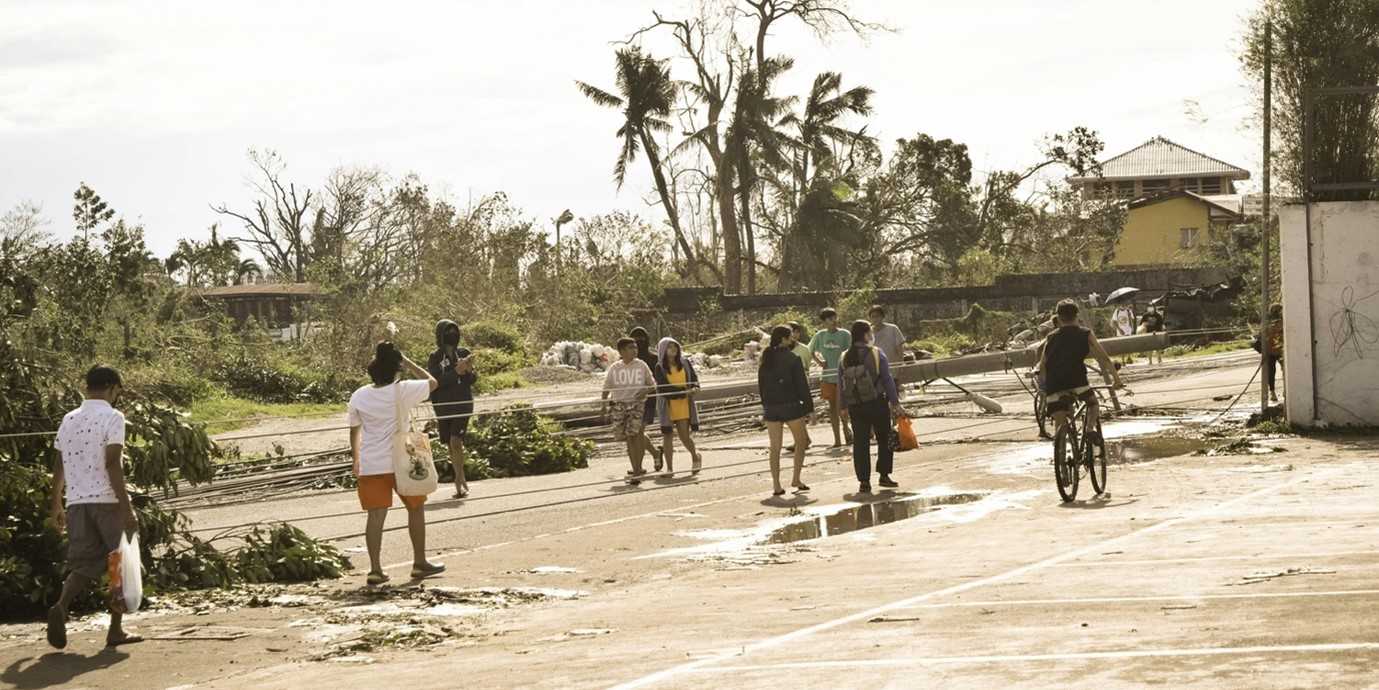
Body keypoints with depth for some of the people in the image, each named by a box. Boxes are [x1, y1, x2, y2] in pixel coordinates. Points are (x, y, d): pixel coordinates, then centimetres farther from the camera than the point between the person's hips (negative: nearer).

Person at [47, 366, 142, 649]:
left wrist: (56, 505, 24)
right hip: (108, 500, -5)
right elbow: (112, 464, -14)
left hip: (77, 502, 5)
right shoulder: (112, 417, -5)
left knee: (83, 564, 4)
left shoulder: (69, 420, 14)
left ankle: (61, 606, -24)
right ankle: (115, 630, 9)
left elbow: (58, 466, 15)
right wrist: (127, 507, -15)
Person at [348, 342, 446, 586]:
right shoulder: (402, 391, -11)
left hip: (370, 465, 2)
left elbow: (354, 431, 9)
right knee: (416, 509, 16)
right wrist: (407, 362, 5)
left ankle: (375, 569, -4)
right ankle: (419, 563, 22)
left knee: (376, 515, 1)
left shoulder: (359, 396, 0)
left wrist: (356, 459, 21)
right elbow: (432, 382, 3)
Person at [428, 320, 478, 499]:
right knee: (451, 445, 8)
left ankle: (459, 482, -12)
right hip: (443, 406, 1)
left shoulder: (464, 353, 5)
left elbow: (473, 380, 5)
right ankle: (462, 481, 21)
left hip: (462, 404, -1)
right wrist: (457, 372, -21)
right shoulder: (435, 358, 0)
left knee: (456, 442, -15)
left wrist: (469, 370, -17)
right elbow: (435, 382, -12)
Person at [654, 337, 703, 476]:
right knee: (667, 434, 1)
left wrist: (694, 387, -17)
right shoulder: (660, 367, -3)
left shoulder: (685, 363, 5)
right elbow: (662, 387, -12)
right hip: (667, 405, 0)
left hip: (684, 403, 0)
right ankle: (669, 468, 8)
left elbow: (694, 378, 7)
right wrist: (683, 391, -20)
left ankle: (695, 457, 25)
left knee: (684, 434, -4)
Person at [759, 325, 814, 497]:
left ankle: (776, 485, 3)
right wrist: (809, 406, -2)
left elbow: (761, 385, 10)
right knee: (801, 441, 12)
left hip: (771, 407, 5)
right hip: (791, 405, -5)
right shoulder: (792, 359, -11)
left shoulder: (766, 359, 5)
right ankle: (796, 479, 4)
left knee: (775, 447, 7)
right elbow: (802, 384, -9)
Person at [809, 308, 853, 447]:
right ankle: (837, 439, 10)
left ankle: (846, 428, 21)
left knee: (841, 406, -8)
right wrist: (819, 361, 1)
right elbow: (812, 351, 19)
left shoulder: (845, 334, -4)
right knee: (832, 405, 5)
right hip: (827, 376, 3)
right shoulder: (820, 335, 5)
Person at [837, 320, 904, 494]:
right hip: (877, 403, -3)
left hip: (855, 407, 3)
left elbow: (841, 385, 6)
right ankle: (884, 475, 13)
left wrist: (843, 407, 15)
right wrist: (895, 402, -1)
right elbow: (887, 380, -7)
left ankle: (864, 481, 0)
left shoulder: (844, 358, 3)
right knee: (885, 440, 13)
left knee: (860, 443, 4)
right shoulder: (876, 354, -7)